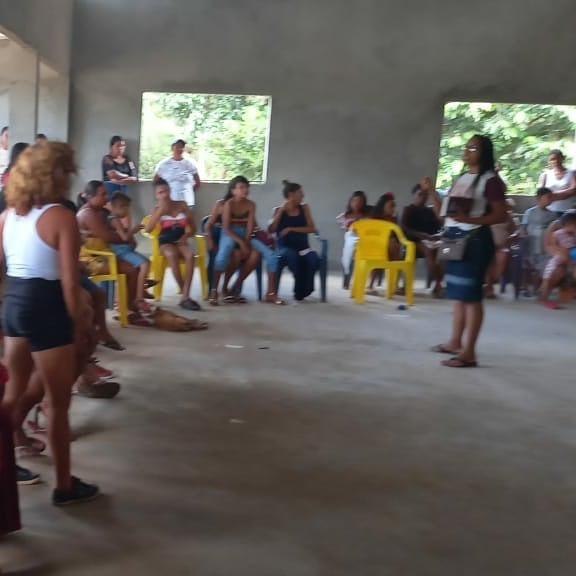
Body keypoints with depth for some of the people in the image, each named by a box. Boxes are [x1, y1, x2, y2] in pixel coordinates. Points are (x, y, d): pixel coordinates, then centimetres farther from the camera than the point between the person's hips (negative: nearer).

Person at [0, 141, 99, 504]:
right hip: (46, 309, -7)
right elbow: (69, 282, -16)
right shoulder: (62, 217, -13)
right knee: (59, 404, 6)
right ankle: (65, 486, 18)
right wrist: (76, 323, -6)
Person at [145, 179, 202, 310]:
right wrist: (160, 211, -17)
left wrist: (186, 235, -10)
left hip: (180, 242, 2)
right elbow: (148, 229, -13)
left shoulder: (182, 205, 8)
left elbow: (193, 228, 11)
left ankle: (185, 297, -38)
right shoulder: (157, 209, 4)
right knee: (172, 255, -38)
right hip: (165, 243, -1)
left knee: (190, 255, -35)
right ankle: (184, 294, -29)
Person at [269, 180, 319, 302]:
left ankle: (301, 292, -13)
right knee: (292, 256, -38)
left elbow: (312, 228, 2)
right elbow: (271, 230, -6)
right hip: (285, 247, -2)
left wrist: (291, 229, -8)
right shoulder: (279, 210, 8)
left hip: (303, 247, 2)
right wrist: (281, 210, -7)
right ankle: (300, 290, -19)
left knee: (314, 260, -32)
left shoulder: (304, 208, 13)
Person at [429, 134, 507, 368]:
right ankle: (455, 342, 22)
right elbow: (443, 214, 17)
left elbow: (501, 215, -14)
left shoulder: (490, 180, -7)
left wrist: (470, 219, -24)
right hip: (455, 238, 8)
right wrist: (432, 193, 6)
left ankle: (469, 352, -5)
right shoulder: (461, 179, 18)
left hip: (475, 240, -8)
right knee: (458, 294, 13)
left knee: (471, 295, -7)